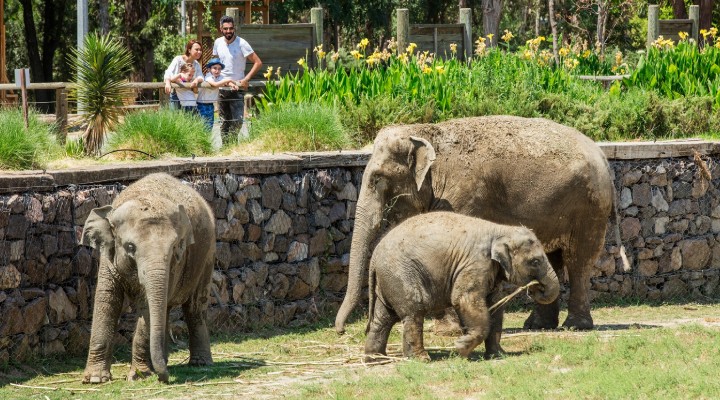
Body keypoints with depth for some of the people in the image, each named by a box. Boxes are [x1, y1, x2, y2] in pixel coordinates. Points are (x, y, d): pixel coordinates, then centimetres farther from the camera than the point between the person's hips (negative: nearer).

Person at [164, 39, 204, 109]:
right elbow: (168, 73, -20)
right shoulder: (178, 60, -10)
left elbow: (201, 77, -5)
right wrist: (167, 83, -42)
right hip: (176, 95, -5)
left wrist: (197, 80, -31)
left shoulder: (197, 65, 8)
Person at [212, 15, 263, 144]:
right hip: (221, 88, 4)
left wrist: (246, 79, -17)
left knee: (237, 121, -10)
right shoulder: (218, 43, 4)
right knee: (224, 122, 8)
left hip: (237, 88, -4)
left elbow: (258, 62, -12)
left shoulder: (241, 43, -11)